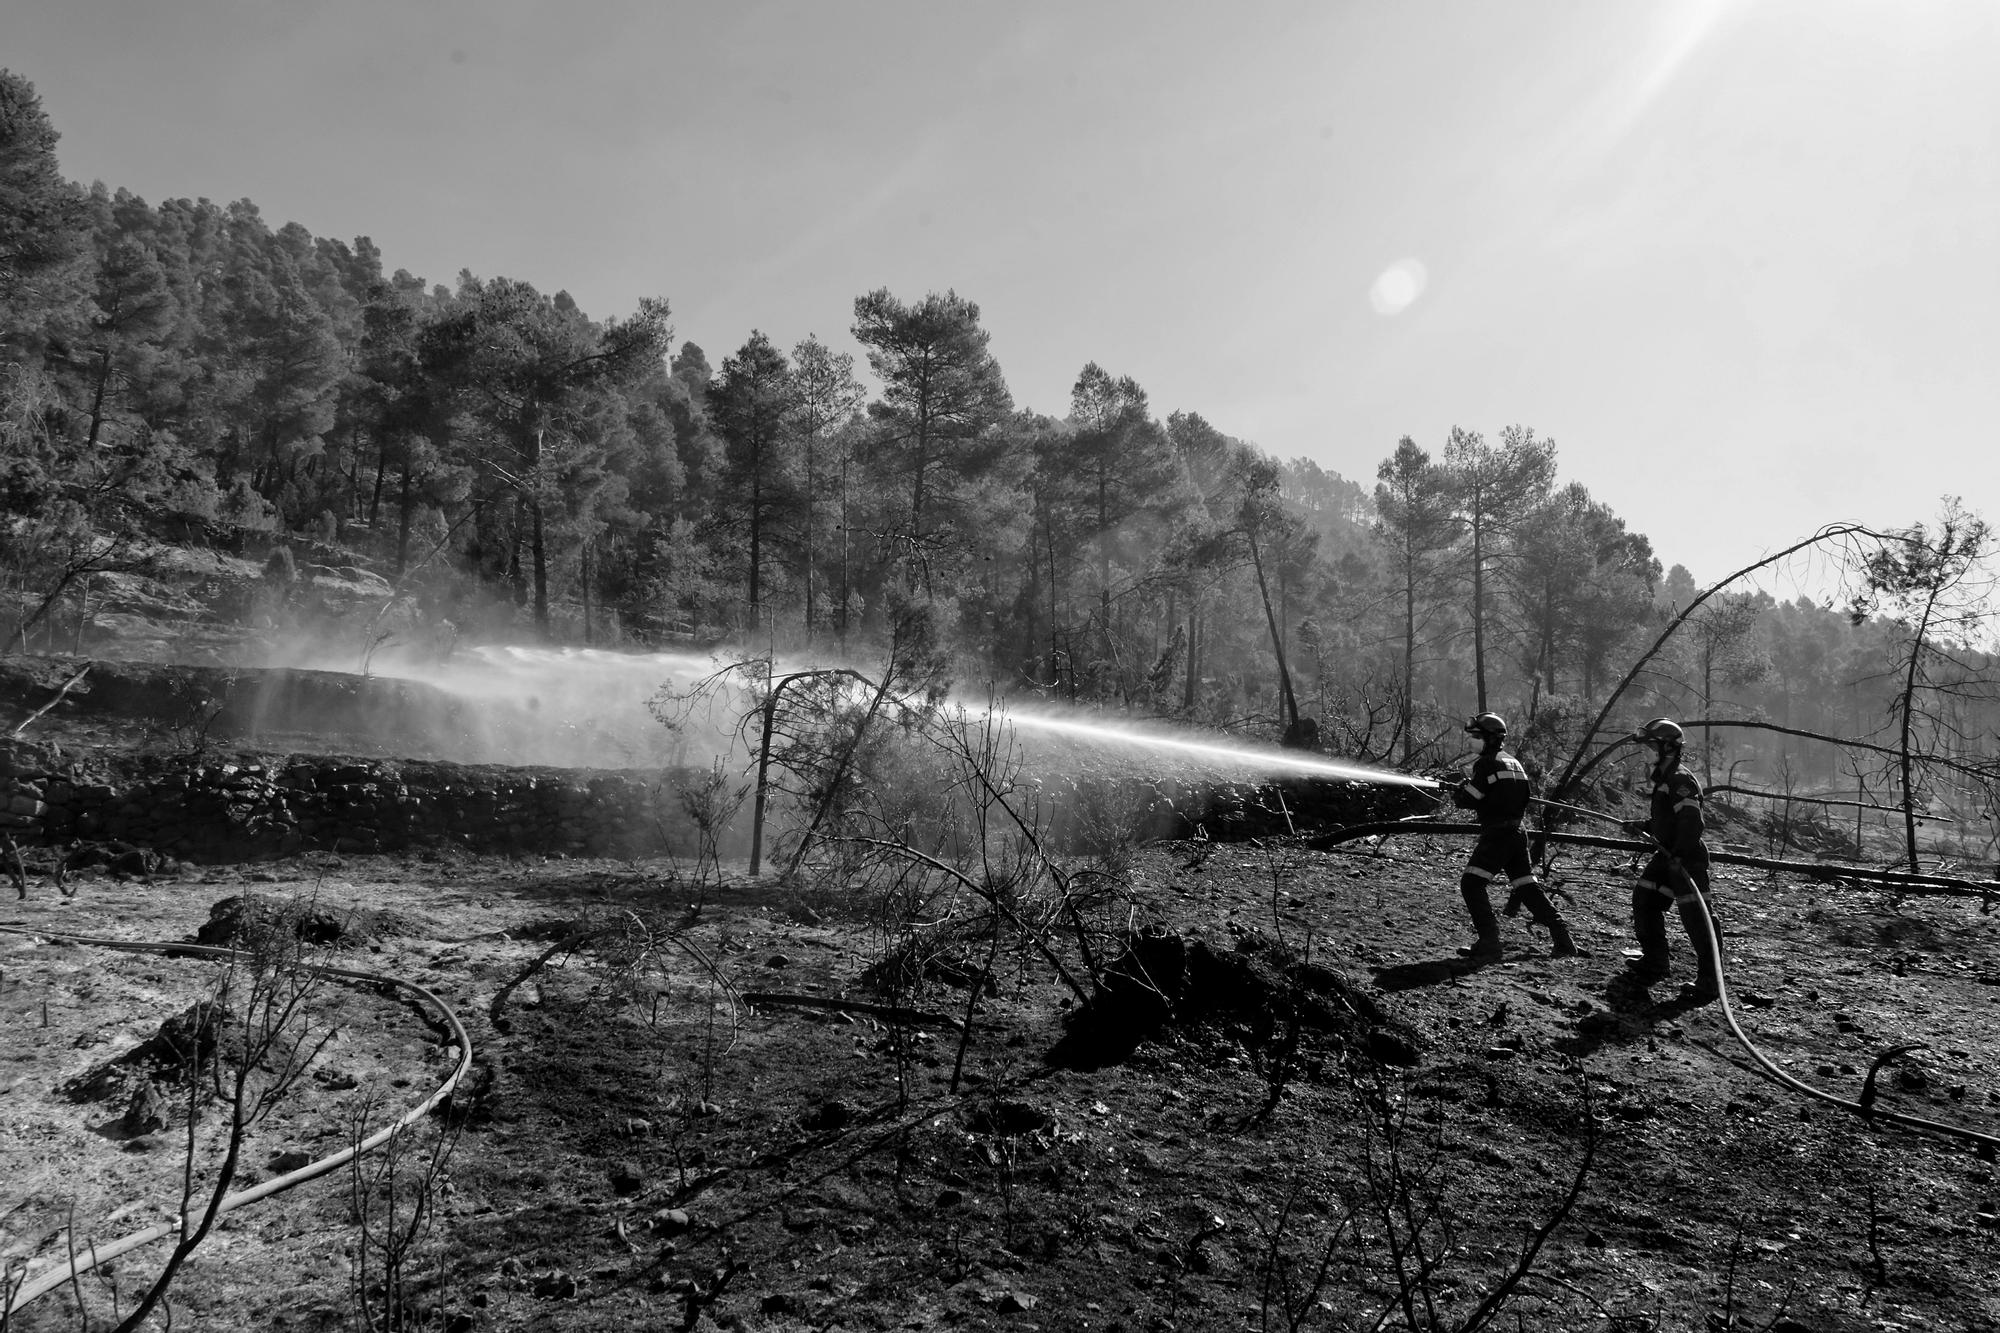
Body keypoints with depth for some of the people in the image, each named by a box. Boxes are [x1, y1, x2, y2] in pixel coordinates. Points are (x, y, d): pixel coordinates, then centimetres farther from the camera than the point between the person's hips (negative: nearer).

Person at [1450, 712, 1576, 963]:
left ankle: (1489, 944, -15)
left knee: (1471, 884, -7)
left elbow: (1469, 800, -11)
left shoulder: (1486, 763, -10)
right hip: (1517, 834, 9)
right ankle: (1563, 940, 16)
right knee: (1527, 887, 16)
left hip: (1496, 835, -9)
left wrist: (1456, 793, 10)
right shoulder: (1514, 762, 17)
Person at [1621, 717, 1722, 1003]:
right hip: (1667, 857, 11)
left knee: (1697, 919, -6)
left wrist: (1679, 857, -31)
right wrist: (1640, 825, 13)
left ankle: (1709, 983, 1)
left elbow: (1691, 822, -27)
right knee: (1644, 902, 15)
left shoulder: (1681, 781, -18)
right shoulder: (1663, 780, 15)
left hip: (1687, 859, -11)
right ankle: (1654, 963, 28)